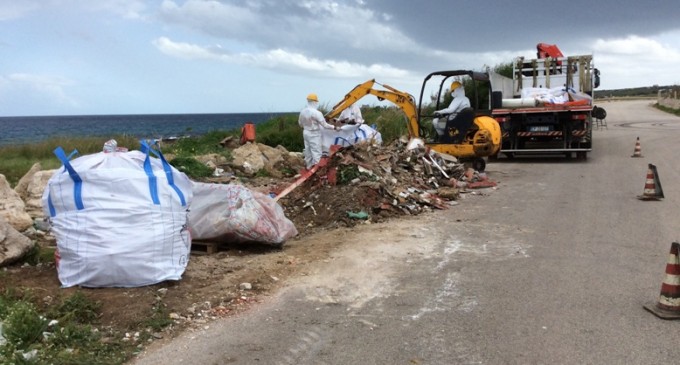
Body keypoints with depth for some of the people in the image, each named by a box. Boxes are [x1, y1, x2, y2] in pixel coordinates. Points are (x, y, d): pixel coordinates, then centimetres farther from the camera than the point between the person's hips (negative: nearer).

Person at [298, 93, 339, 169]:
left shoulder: (303, 112, -1)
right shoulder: (316, 113, -22)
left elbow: (300, 123, 13)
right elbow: (324, 125, -19)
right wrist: (334, 127, -7)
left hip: (306, 133, 8)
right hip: (314, 134, -8)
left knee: (308, 150, 17)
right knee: (316, 152, -2)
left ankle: (309, 166, 28)